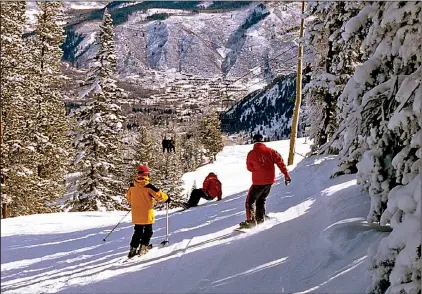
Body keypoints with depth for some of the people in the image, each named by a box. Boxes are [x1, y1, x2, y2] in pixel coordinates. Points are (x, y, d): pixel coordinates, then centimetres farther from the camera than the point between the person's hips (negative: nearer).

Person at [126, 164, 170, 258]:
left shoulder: (132, 186, 0)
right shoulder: (148, 186, -16)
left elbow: (128, 197, 14)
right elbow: (159, 194, -14)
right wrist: (166, 198, 6)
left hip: (136, 215, 5)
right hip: (147, 214, -5)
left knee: (137, 232, 17)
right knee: (148, 231, 13)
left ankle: (133, 249, 8)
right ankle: (143, 248, 7)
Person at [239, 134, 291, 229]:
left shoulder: (251, 153, -7)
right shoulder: (270, 151, -1)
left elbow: (249, 168, 5)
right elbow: (280, 162, -4)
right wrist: (286, 175, -1)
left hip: (258, 182, -4)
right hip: (270, 181, 4)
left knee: (250, 201, 8)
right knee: (261, 200, 22)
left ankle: (251, 220, -2)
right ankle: (260, 219, 22)